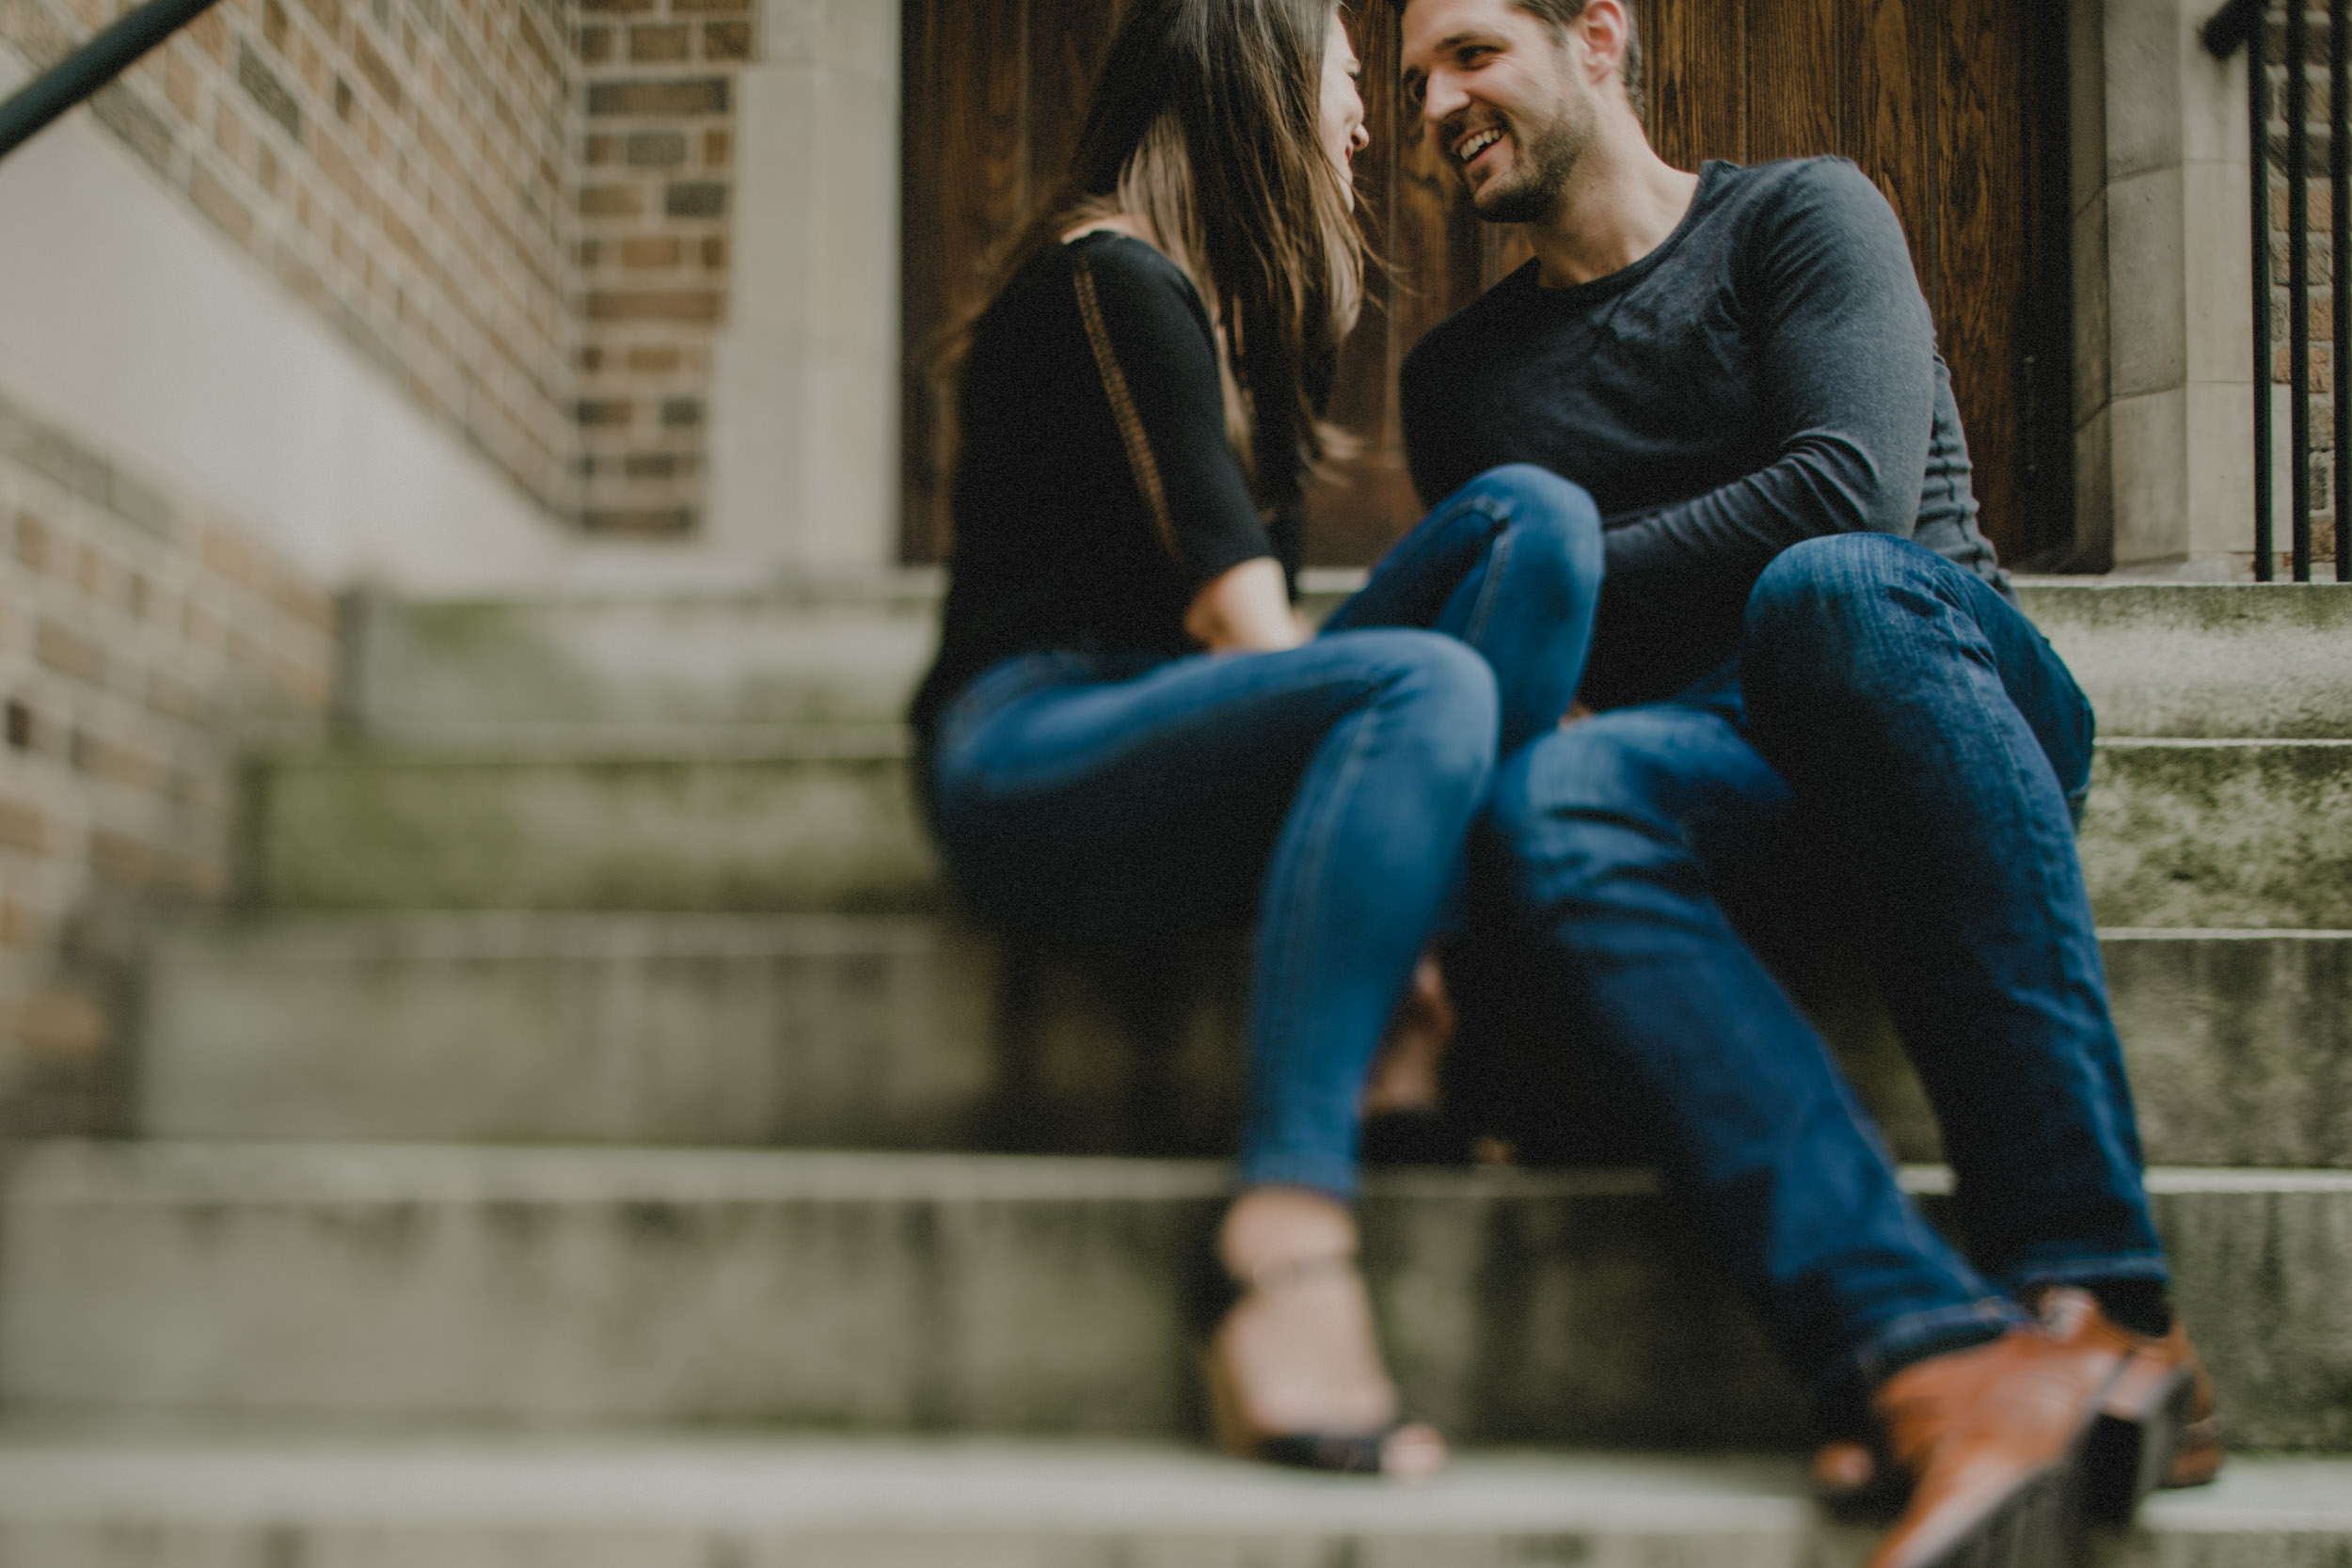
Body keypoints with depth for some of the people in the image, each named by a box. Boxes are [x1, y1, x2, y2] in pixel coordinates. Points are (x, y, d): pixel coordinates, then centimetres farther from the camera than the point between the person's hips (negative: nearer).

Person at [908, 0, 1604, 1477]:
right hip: (1028, 758, -8)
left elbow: (1249, 612, 15)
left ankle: (1421, 1053, -22)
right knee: (1424, 687, -34)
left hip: (1174, 729, 8)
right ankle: (1283, 1238, -43)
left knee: (1533, 514, -9)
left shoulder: (1244, 300, 23)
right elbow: (1233, 609, -16)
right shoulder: (1112, 275, -6)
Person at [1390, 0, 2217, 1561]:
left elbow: (1853, 488, -7)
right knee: (1545, 801, -33)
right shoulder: (1460, 374, 24)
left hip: (1955, 692, -2)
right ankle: (1934, 1363, -51)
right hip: (1736, 773, 3)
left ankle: (2094, 1300, -43)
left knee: (1826, 588, -38)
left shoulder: (1803, 212, 10)